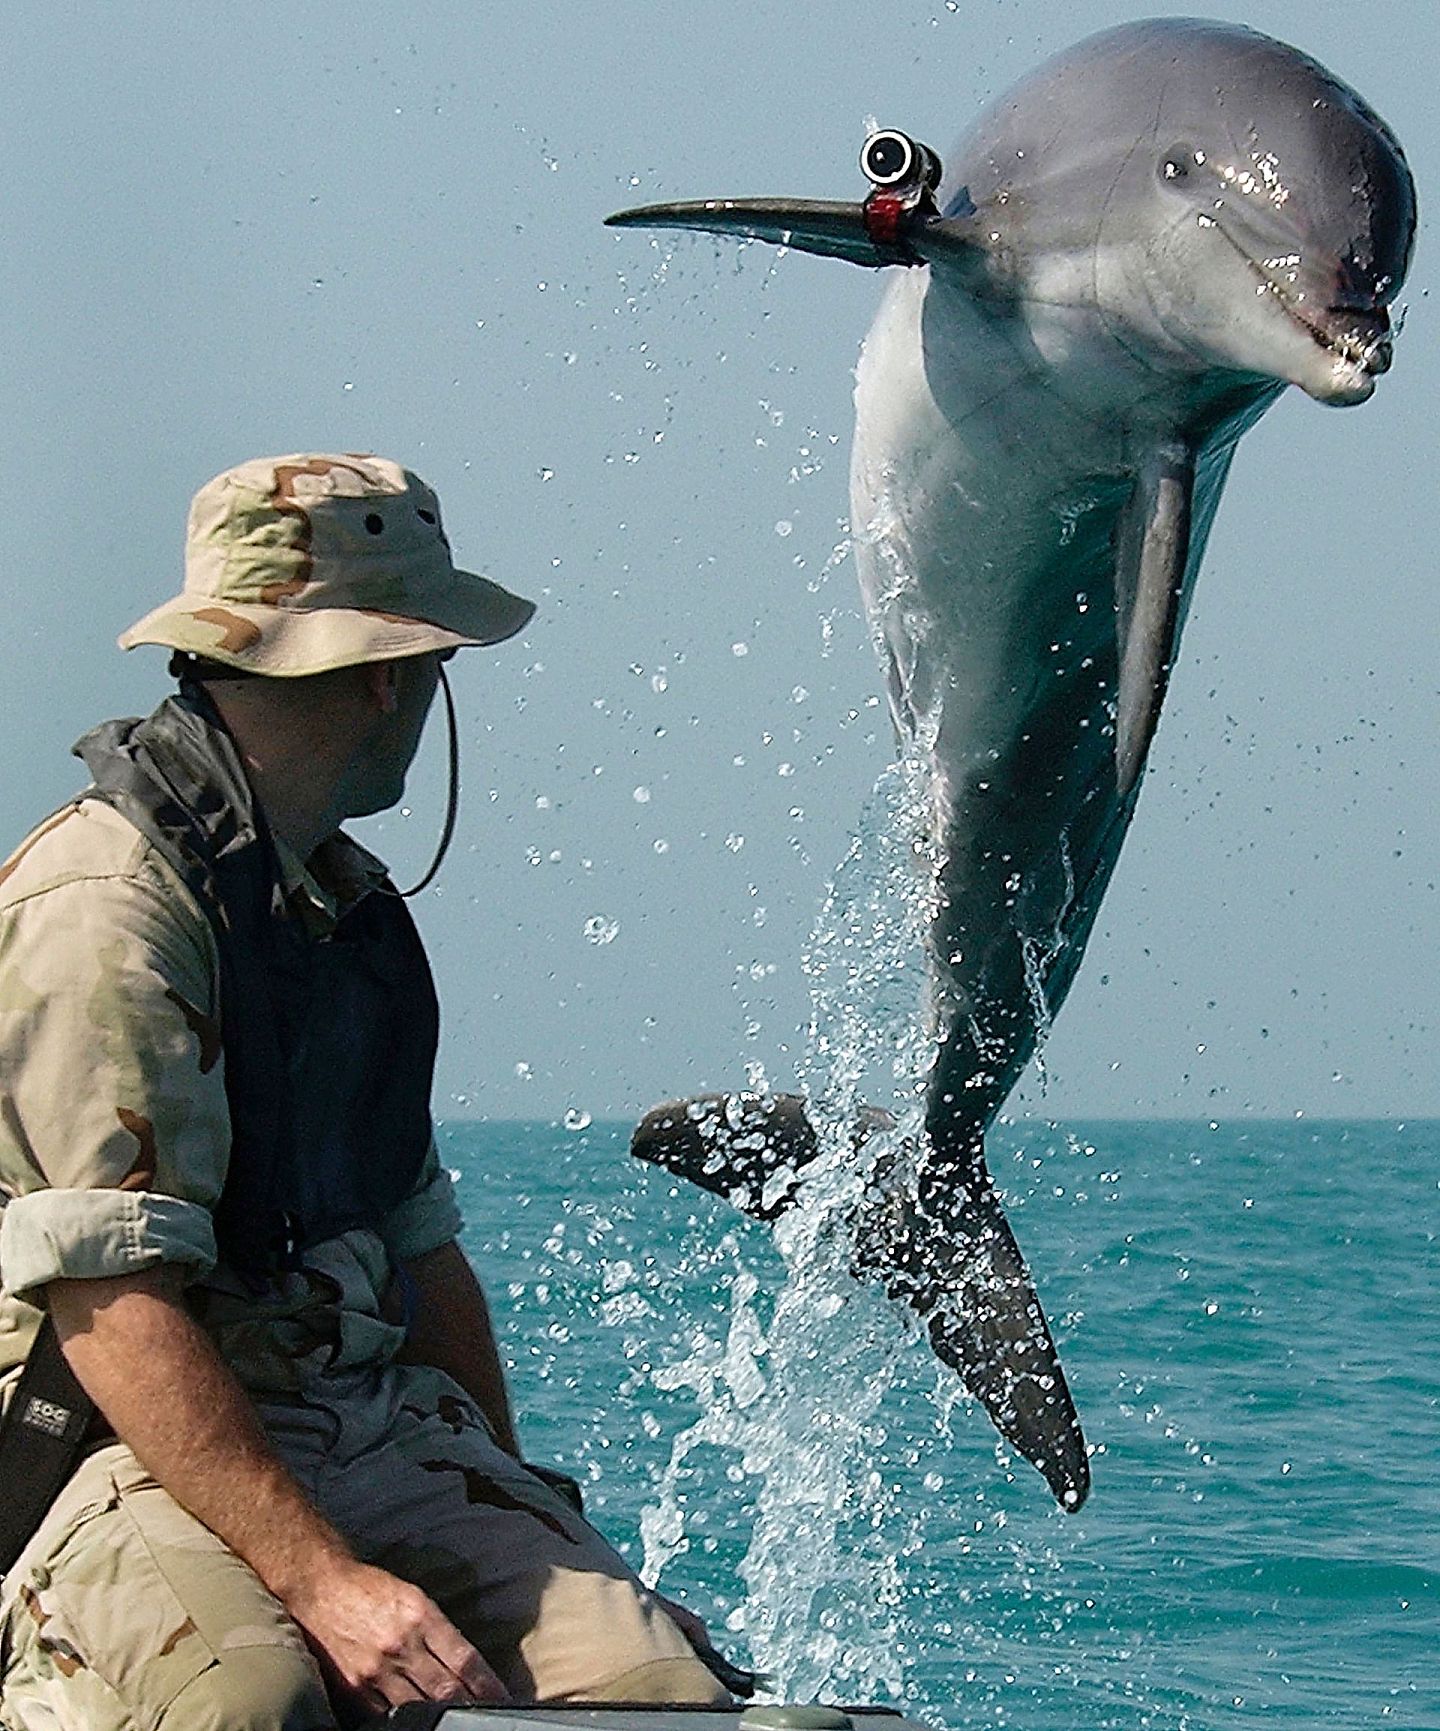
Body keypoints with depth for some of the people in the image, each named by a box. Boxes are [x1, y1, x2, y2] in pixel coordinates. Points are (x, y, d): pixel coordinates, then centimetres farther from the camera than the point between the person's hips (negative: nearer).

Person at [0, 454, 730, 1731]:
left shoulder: (353, 904, 19)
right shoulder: (105, 908, -11)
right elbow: (110, 1301, -20)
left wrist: (516, 1550, 14)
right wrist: (321, 1580, -28)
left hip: (381, 1432, 7)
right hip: (133, 1458, -7)